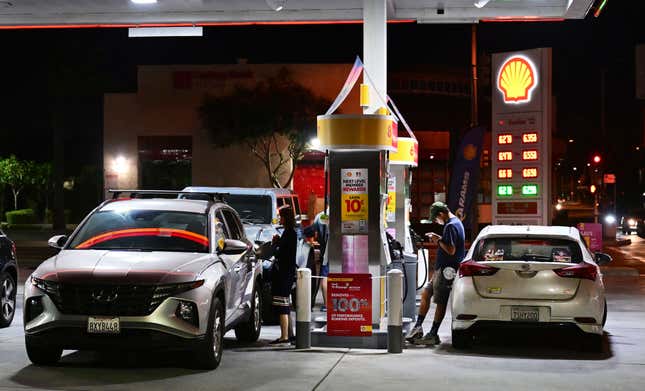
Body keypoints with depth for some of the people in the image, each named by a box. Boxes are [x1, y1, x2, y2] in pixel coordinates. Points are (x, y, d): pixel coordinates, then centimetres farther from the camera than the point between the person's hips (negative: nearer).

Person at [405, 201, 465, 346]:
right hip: (442, 269, 11)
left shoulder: (451, 226, -18)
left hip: (446, 270, -11)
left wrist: (439, 240, -12)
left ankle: (433, 335, 3)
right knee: (425, 294, 14)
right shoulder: (456, 222, 15)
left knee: (440, 302, -3)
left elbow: (451, 250, -24)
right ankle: (418, 327, 17)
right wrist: (439, 240, 10)